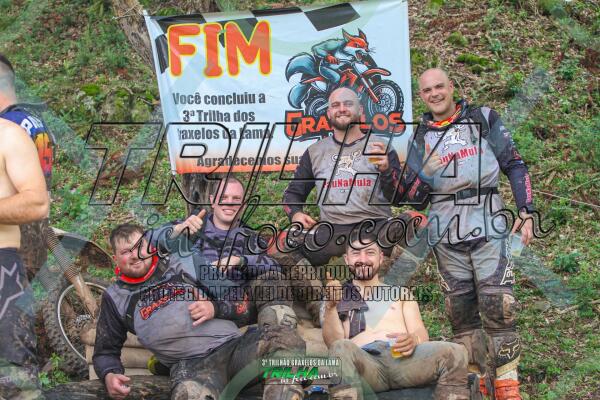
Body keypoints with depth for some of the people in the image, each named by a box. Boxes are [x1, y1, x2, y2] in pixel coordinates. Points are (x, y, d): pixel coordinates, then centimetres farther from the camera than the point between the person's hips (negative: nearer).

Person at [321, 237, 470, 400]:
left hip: (402, 357, 2)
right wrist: (330, 307, -9)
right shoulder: (337, 297, 24)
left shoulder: (400, 293, 28)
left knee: (455, 352, -29)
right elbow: (334, 343, 9)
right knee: (342, 349, -39)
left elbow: (420, 333, 15)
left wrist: (413, 339, -10)